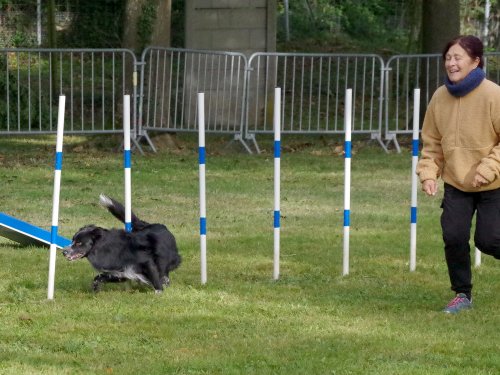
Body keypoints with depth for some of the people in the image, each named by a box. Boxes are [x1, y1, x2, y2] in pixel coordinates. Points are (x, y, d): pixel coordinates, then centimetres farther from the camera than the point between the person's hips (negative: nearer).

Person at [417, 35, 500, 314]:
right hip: (456, 184, 4)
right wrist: (428, 172, -5)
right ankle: (463, 294, 14)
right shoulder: (440, 97, -2)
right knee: (454, 236, -6)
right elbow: (432, 142, 8)